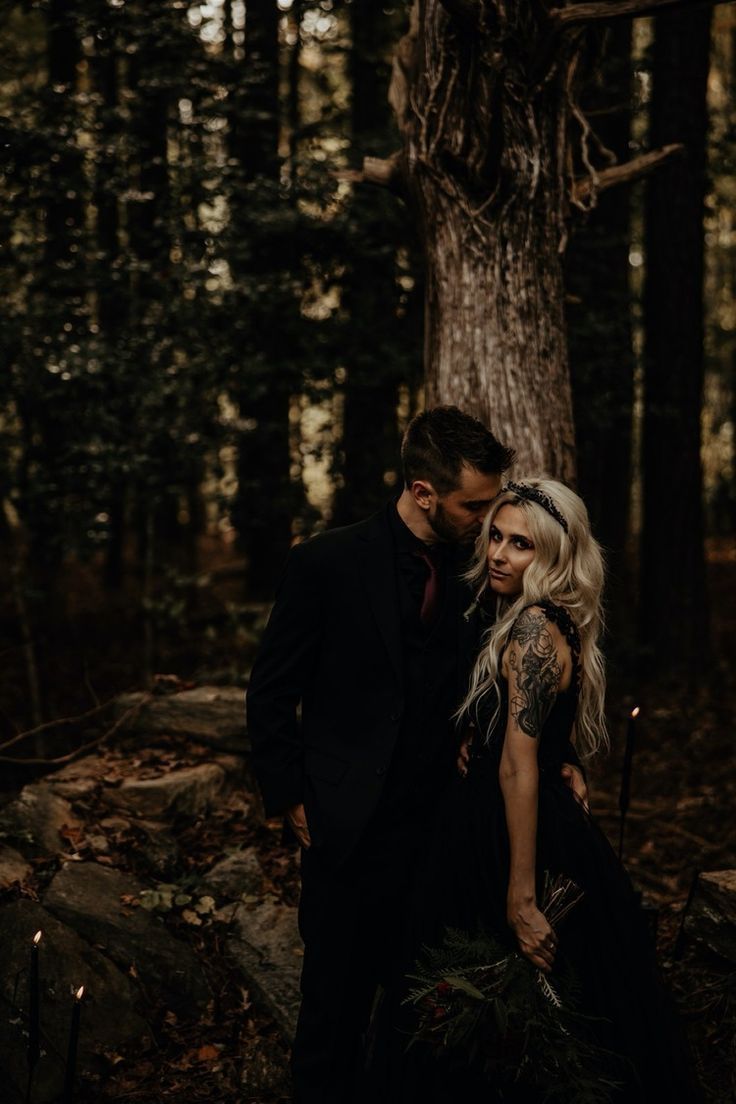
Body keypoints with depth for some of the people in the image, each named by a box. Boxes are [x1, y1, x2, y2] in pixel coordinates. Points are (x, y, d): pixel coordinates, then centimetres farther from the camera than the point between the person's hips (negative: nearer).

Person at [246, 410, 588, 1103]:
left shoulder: (471, 577, 4)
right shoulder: (327, 565, -8)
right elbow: (270, 695, -3)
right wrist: (292, 803, -5)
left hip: (438, 830, 4)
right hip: (351, 832, -3)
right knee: (337, 1002, 5)